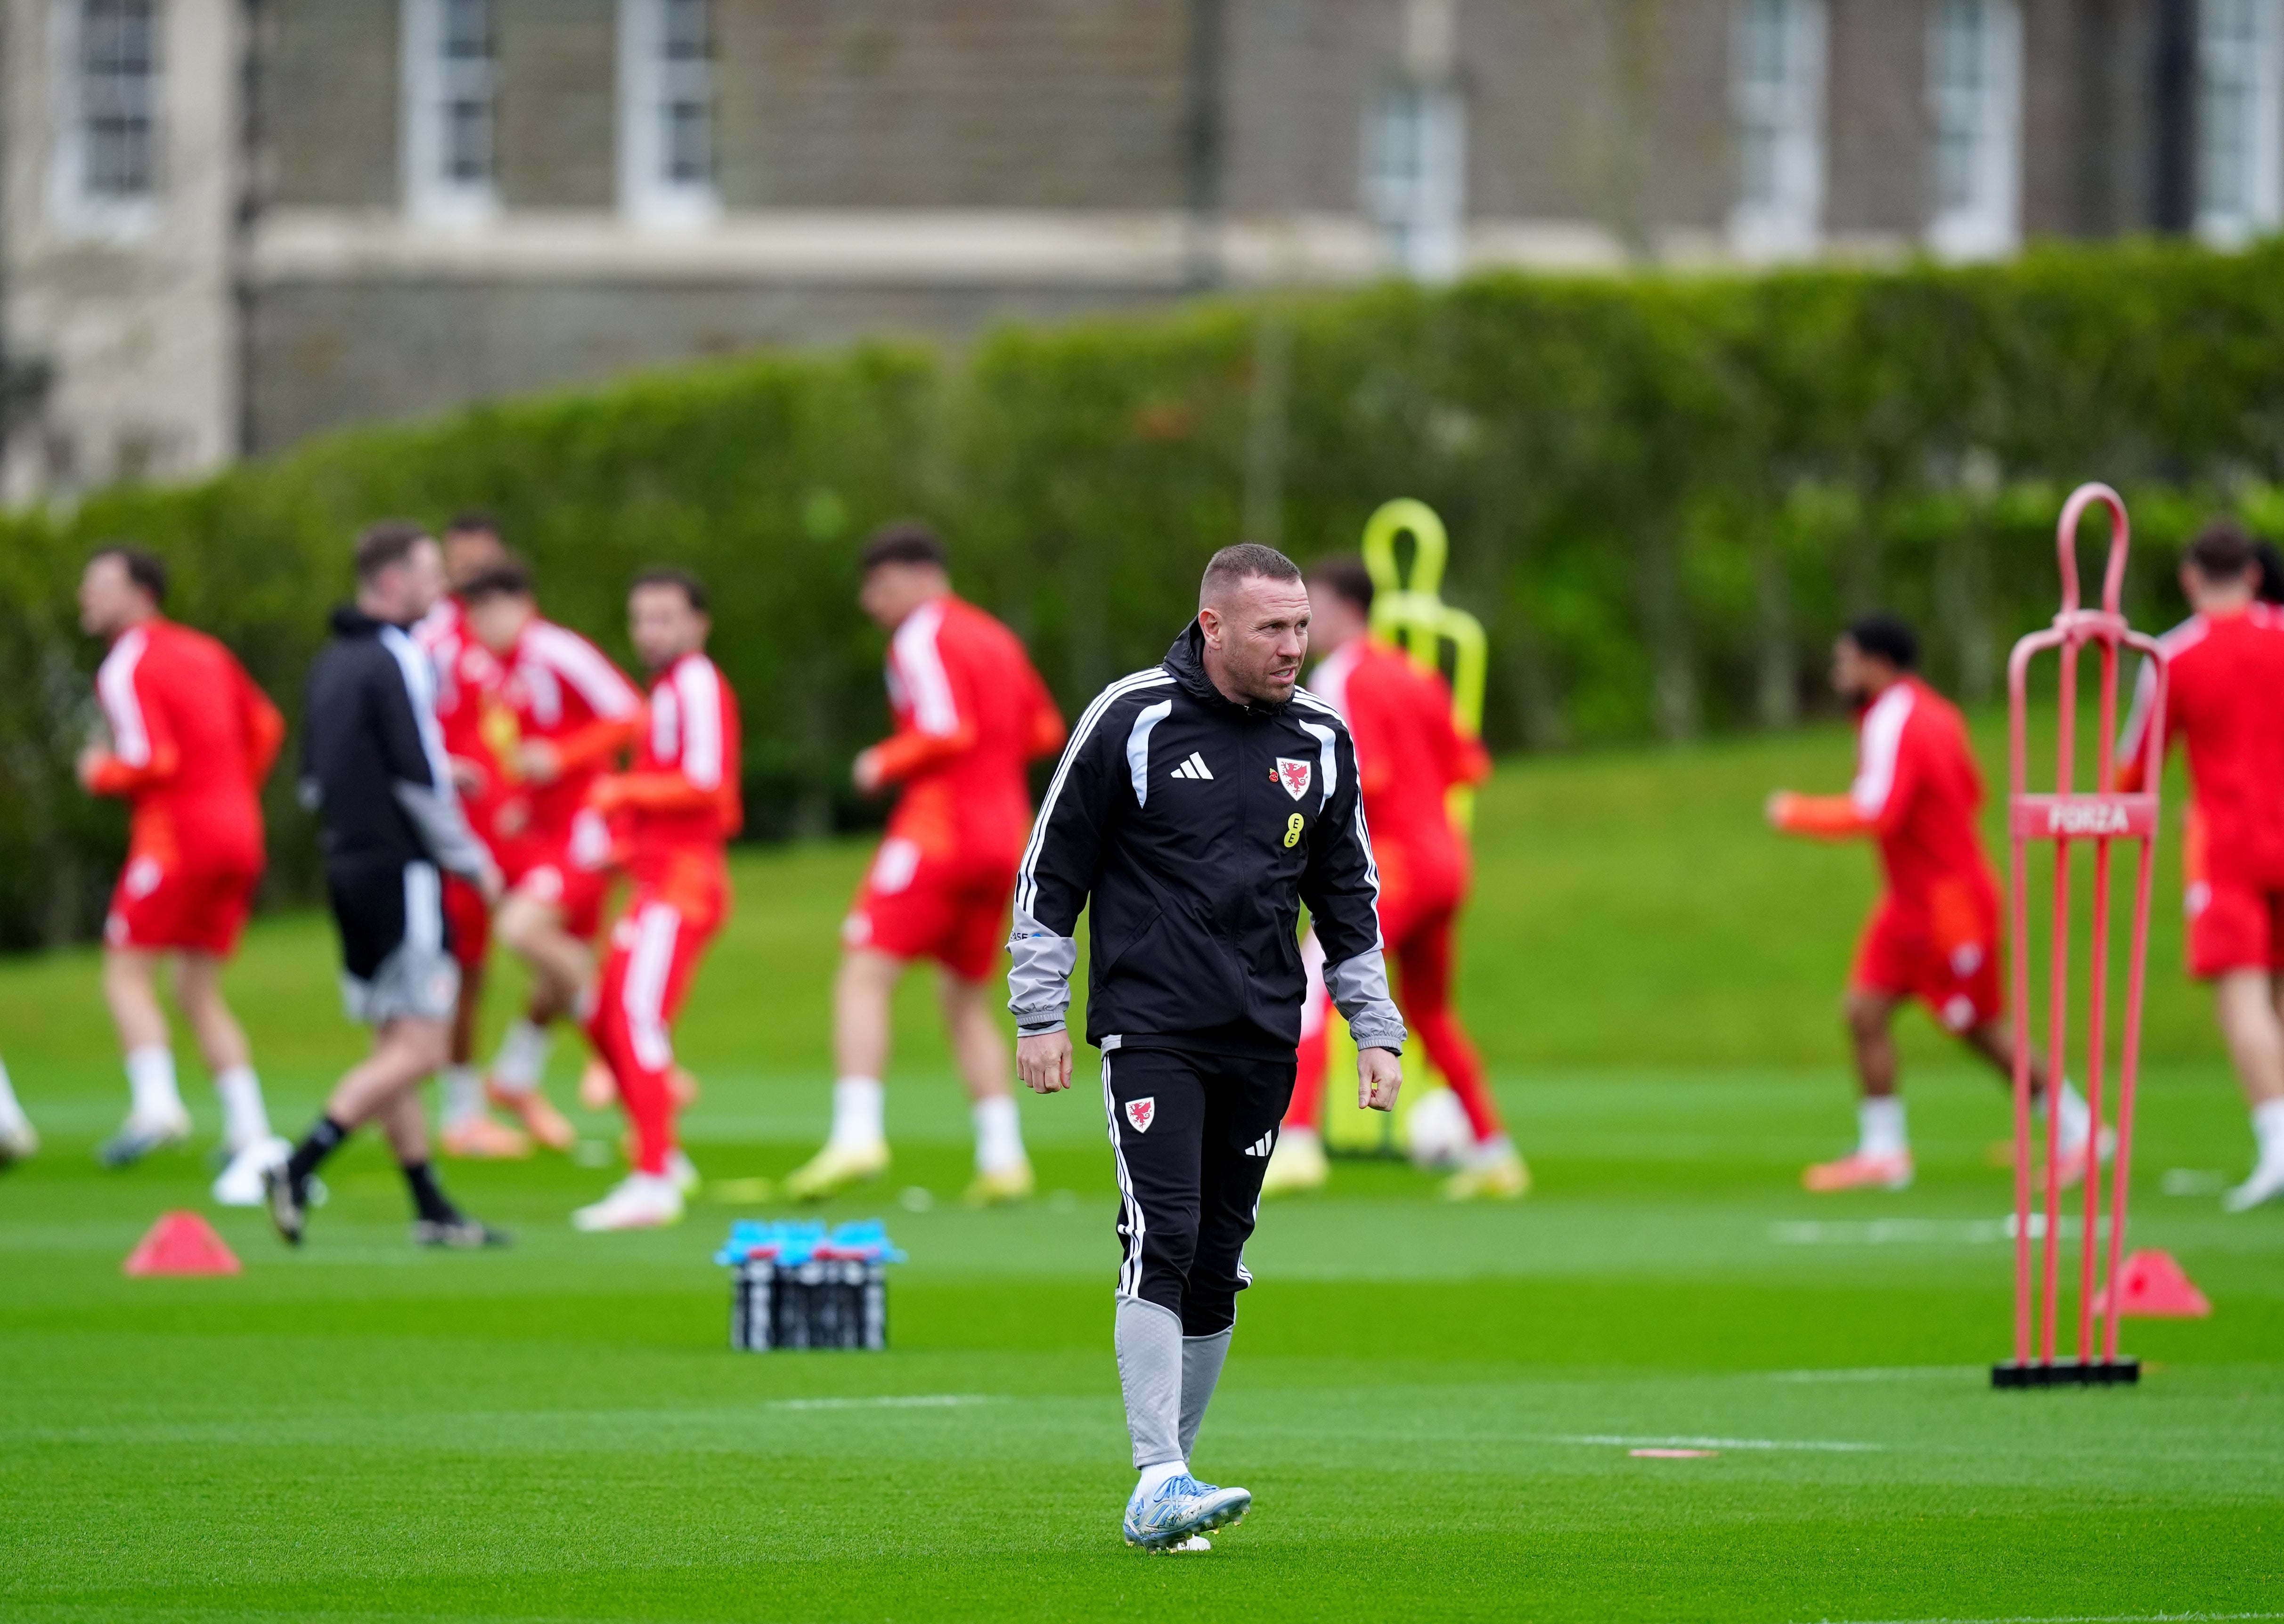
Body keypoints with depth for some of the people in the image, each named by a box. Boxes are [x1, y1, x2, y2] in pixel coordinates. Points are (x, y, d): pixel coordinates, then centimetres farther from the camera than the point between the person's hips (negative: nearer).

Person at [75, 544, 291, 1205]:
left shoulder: (128, 668, -10)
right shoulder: (205, 653, 15)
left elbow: (152, 759, -20)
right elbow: (265, 727, 23)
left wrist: (100, 772, -2)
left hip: (176, 835, -8)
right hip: (239, 837, 8)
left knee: (128, 975, -1)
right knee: (200, 993, 12)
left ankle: (155, 1101, -21)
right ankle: (251, 1136, 4)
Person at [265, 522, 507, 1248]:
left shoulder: (331, 664, 14)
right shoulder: (396, 661, -13)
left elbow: (314, 781, 18)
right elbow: (421, 779, -18)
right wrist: (471, 860, -6)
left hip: (347, 869, 9)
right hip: (400, 871, -9)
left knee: (396, 1044, 11)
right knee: (420, 1047, -8)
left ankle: (432, 1209, 13)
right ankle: (298, 1168, -18)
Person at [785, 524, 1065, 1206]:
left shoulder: (922, 638, -8)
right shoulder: (996, 638, 18)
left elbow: (948, 732, -20)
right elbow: (1044, 731, 23)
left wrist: (885, 763, -6)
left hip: (937, 830, -8)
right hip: (1004, 836, 8)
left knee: (864, 975, -10)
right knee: (966, 997, 17)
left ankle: (857, 1132, -25)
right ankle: (1002, 1157, 10)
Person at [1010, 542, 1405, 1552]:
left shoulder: (1320, 741, 9)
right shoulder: (1131, 719, -5)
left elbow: (1349, 897, 19)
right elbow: (1051, 870, 0)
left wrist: (1375, 1031, 14)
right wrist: (1040, 1014, -3)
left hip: (1262, 1048, 5)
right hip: (1151, 1032, -5)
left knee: (1216, 1264, 6)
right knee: (1163, 1240, -17)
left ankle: (1165, 1493, 15)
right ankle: (1158, 1482, -21)